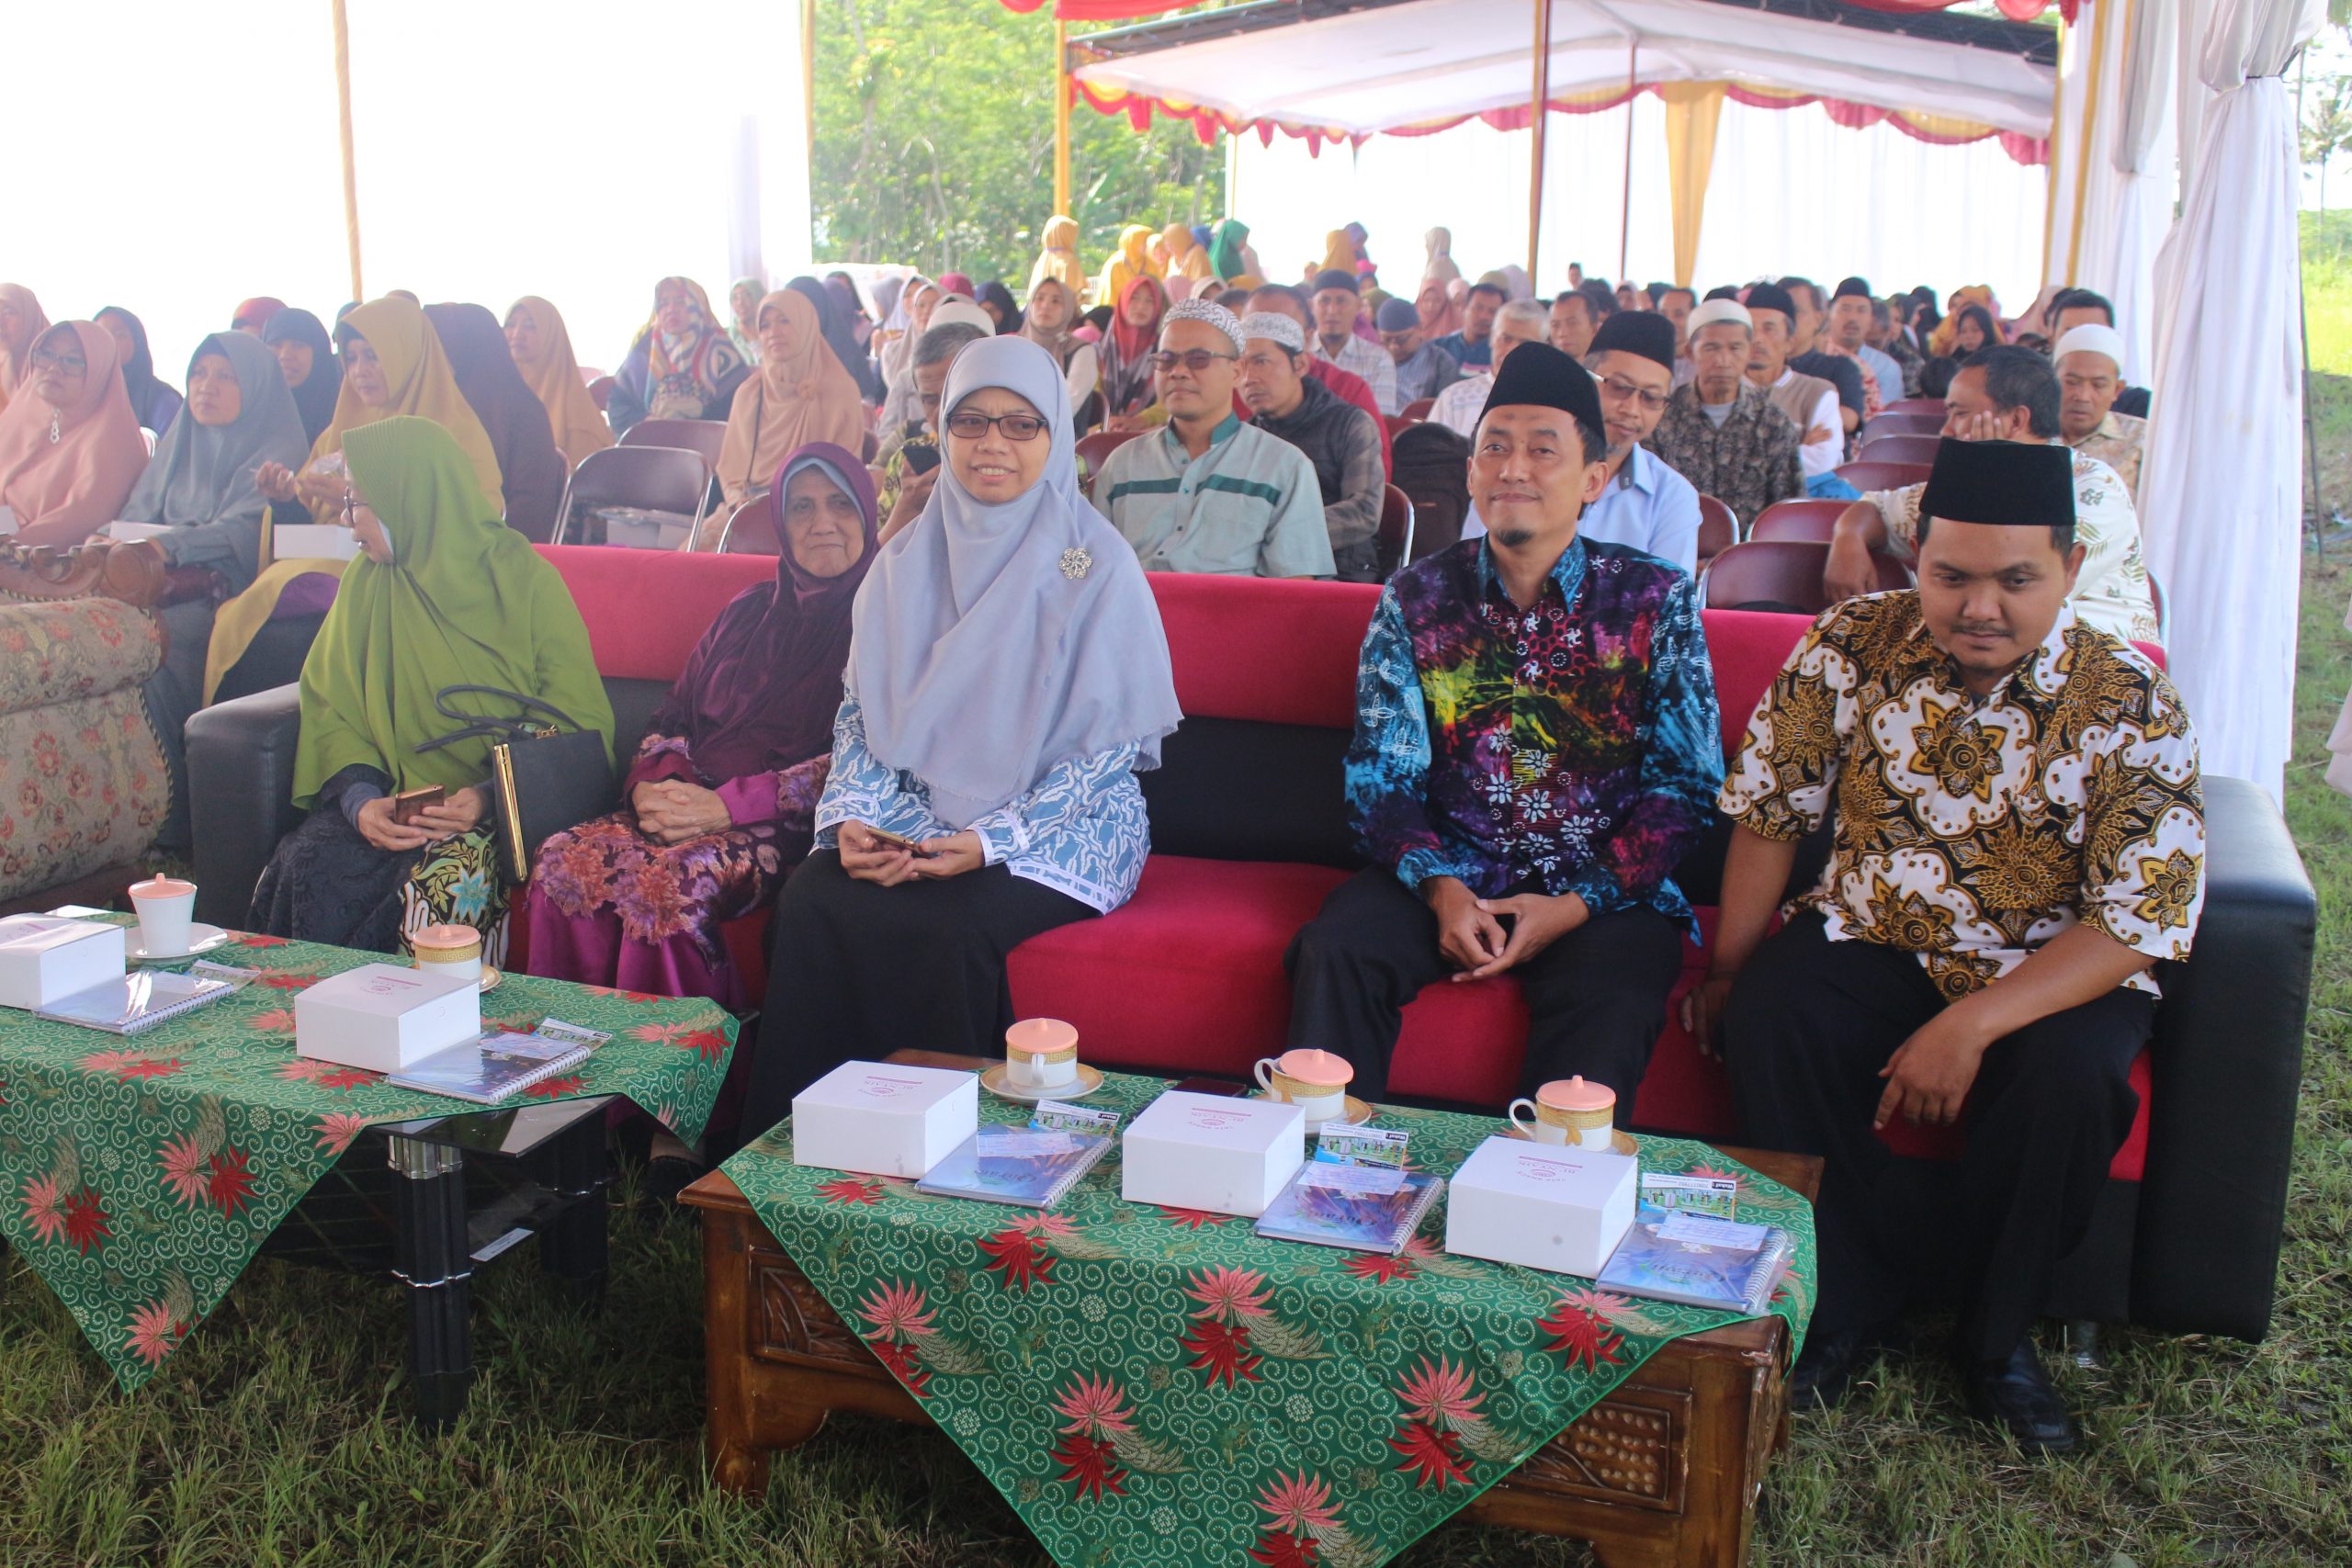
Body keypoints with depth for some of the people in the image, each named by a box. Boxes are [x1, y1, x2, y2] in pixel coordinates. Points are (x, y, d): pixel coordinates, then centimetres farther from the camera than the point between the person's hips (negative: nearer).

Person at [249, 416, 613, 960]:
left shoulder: (526, 580, -2)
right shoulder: (366, 582, 11)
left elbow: (580, 723, -5)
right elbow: (329, 709, 9)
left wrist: (491, 797, -20)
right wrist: (360, 801, -11)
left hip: (509, 808, -3)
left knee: (448, 879, -34)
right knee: (307, 864, -27)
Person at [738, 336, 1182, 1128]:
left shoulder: (1097, 567, -4)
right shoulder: (907, 560, 10)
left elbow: (1107, 743, -8)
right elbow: (861, 710, 10)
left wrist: (993, 840, -19)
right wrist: (854, 819, -9)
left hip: (1056, 828, -4)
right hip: (912, 820, 4)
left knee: (949, 927, -32)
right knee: (810, 905, -24)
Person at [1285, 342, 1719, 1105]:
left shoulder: (1657, 599, 3)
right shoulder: (1415, 598, 6)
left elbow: (1686, 783, 0)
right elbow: (1380, 777, 4)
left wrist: (1577, 903, -13)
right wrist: (1441, 888, -15)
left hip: (1604, 887, -1)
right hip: (1449, 877, 2)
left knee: (1611, 996, -33)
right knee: (1335, 951, -26)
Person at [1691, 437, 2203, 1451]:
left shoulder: (2131, 707, -14)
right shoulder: (1854, 646, -7)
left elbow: (2147, 916, -18)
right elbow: (1768, 808, 1)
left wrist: (1974, 1024, -28)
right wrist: (1730, 971, -4)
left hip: (2048, 976, -1)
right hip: (1868, 943, 2)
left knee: (2073, 1075, -32)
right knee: (1768, 1018, -27)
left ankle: (1996, 1334, -5)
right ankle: (1855, 1292, -9)